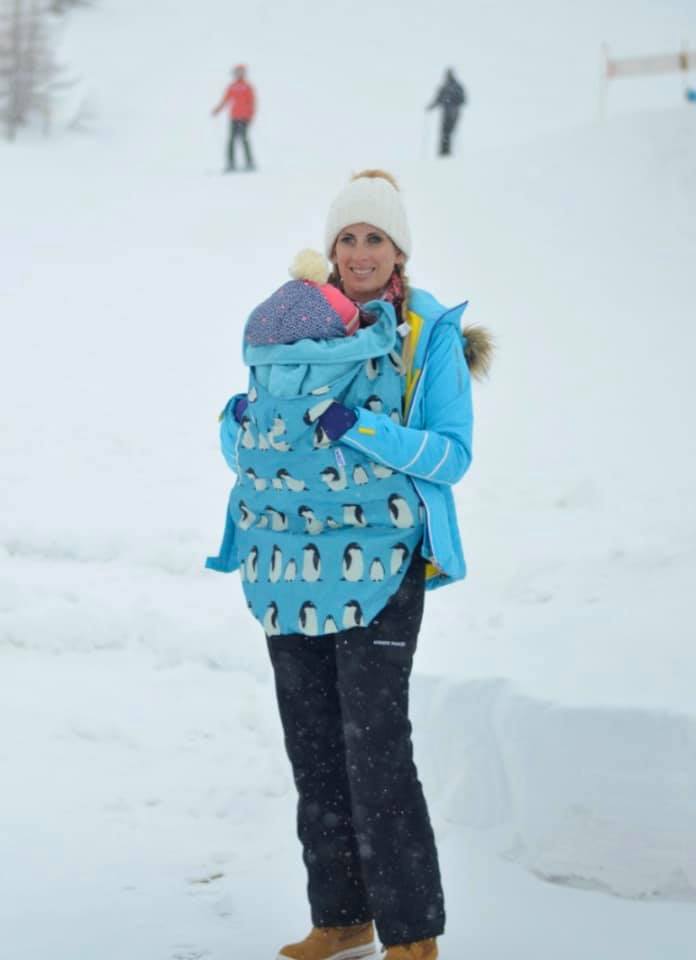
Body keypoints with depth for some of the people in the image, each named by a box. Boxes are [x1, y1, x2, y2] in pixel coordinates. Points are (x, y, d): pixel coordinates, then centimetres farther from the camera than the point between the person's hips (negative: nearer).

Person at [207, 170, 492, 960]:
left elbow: (453, 453, -9)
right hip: (286, 567, 5)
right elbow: (246, 449, 14)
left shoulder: (431, 337, -2)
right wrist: (239, 424, -9)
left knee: (377, 751, -9)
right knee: (312, 746, 10)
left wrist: (362, 429, -22)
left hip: (376, 567, -5)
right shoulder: (291, 323, 10)